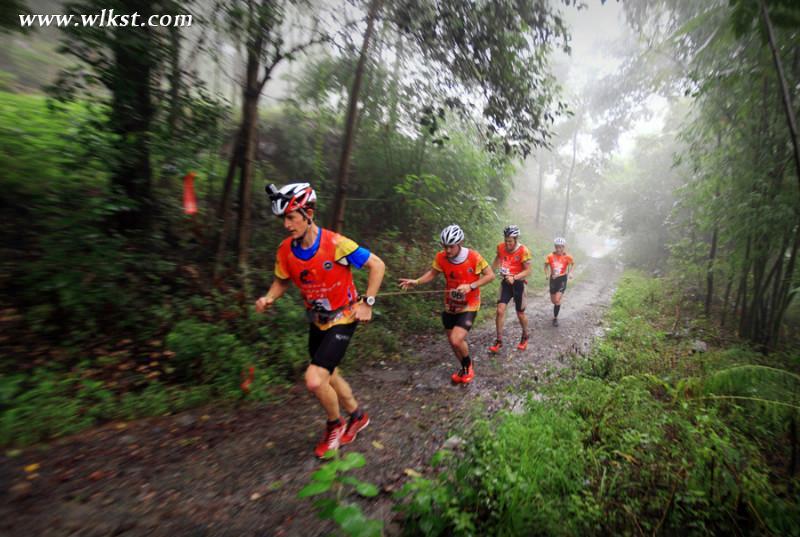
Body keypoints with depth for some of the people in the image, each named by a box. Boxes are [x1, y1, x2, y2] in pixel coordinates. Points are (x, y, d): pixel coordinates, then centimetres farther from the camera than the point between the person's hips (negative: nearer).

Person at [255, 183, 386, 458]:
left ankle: (335, 425, 16)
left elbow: (377, 265, -17)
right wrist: (268, 298, -13)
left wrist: (367, 303, -17)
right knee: (329, 376, 20)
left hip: (342, 319, -6)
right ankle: (358, 416, 45)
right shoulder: (286, 249, -10)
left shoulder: (336, 244, -26)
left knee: (314, 380, -15)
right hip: (317, 321, 6)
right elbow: (282, 281, 7)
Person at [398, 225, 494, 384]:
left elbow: (490, 275, -13)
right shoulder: (441, 257, -13)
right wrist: (416, 282, -14)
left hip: (469, 306, -4)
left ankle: (468, 364, 14)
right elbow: (433, 273, 2)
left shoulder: (474, 257, -21)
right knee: (453, 341, 13)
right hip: (450, 305, 4)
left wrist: (471, 286, -26)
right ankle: (465, 368, 41)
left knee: (457, 340, -19)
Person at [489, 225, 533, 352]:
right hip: (505, 282, 3)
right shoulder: (501, 247, -7)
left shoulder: (523, 250, -19)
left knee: (520, 314, 10)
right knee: (500, 310, -9)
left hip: (518, 283, -3)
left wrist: (514, 277, -31)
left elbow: (528, 270, -16)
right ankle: (499, 341, 2)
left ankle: (525, 337, 36)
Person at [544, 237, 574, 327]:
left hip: (562, 279, -2)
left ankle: (555, 318, 4)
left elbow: (573, 264, 9)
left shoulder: (567, 257, -12)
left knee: (557, 300, -13)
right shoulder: (550, 256, -11)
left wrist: (570, 273, -3)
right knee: (553, 301, 12)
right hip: (553, 279, 2)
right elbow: (546, 265, 6)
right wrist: (547, 274, -7)